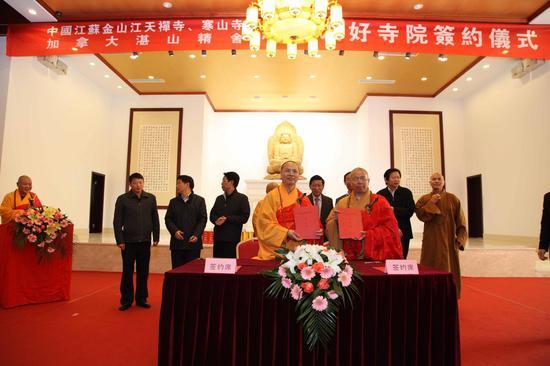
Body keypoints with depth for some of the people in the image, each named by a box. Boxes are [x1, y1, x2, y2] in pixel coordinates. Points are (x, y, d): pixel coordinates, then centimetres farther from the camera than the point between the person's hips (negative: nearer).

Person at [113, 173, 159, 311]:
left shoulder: (151, 198, 4)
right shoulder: (122, 199, -3)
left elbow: (155, 219, 8)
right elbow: (117, 221, -3)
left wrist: (156, 237, 5)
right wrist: (120, 240, -7)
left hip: (145, 241, 2)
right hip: (128, 241, -2)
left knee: (143, 272, 9)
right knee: (127, 272, 6)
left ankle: (141, 298, 21)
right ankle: (126, 300, 18)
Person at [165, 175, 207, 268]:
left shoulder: (199, 200, 4)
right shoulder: (173, 202, 13)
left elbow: (203, 219, -1)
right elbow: (168, 219, 8)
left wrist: (196, 235, -13)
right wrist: (174, 231, -11)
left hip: (193, 242, -2)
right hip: (177, 242, 3)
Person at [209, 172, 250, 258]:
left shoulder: (242, 198, -1)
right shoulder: (219, 198, 19)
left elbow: (244, 217, -8)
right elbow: (212, 214, 16)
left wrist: (227, 219, -12)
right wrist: (216, 220, -7)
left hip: (232, 239, -6)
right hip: (218, 237, 6)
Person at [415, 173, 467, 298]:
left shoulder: (453, 199, 3)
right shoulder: (424, 199, 4)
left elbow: (460, 221, 1)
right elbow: (420, 214, -11)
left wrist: (460, 239, -7)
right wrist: (431, 203, -16)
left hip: (448, 240, 0)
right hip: (431, 241, 0)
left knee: (449, 269, 5)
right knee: (431, 268, 2)